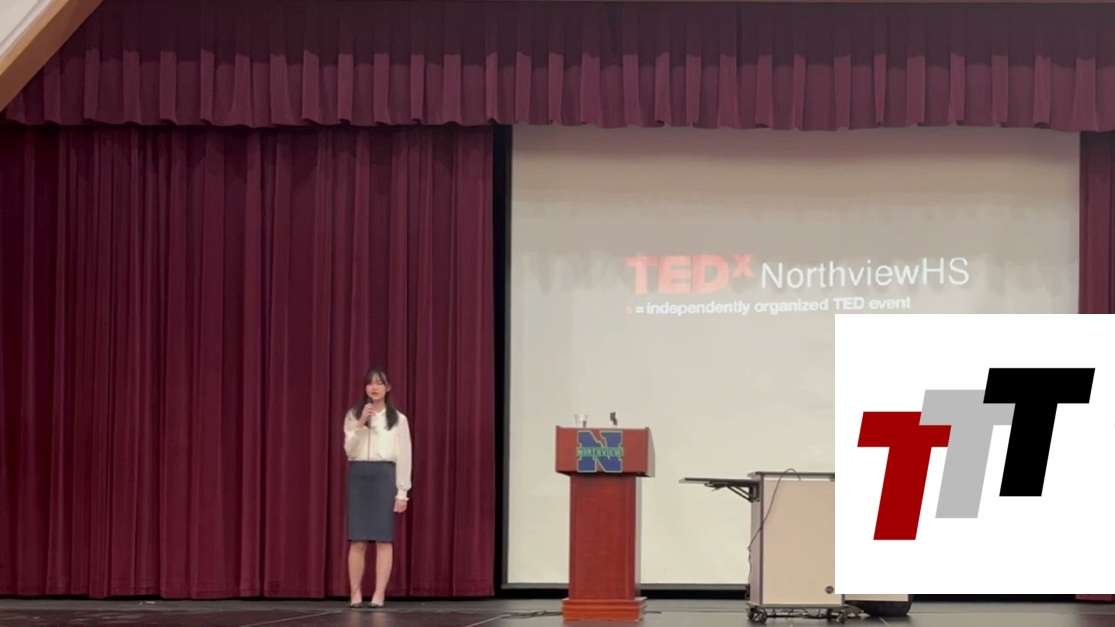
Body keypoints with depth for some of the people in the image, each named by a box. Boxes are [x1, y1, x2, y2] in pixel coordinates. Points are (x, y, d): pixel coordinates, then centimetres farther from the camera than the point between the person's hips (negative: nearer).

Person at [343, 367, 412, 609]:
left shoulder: (398, 419, 7)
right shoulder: (353, 415, 9)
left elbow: (404, 457, 4)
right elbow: (349, 451, -1)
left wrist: (402, 492, -1)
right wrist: (360, 423, -13)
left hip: (385, 476, -1)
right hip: (359, 476, 1)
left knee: (384, 539, -4)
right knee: (357, 540, -1)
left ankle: (379, 594, -2)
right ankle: (355, 593, 4)